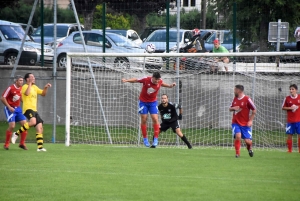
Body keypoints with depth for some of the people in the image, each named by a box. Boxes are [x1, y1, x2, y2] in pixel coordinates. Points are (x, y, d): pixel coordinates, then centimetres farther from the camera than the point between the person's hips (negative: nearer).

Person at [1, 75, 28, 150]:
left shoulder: (21, 88, 5)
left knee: (24, 124, -3)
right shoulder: (10, 88, -15)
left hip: (18, 108, 7)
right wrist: (9, 107, -19)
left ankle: (22, 143, 8)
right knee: (12, 126, -16)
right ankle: (6, 144, -1)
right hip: (10, 109, -7)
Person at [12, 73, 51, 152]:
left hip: (34, 110, 9)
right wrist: (30, 83, -17)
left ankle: (40, 147, 1)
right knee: (33, 122, -34)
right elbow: (27, 93, -26)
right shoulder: (25, 87, -4)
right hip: (28, 109, -9)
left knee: (39, 127, 1)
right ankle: (17, 133, -20)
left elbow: (43, 93, 27)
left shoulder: (34, 87, 21)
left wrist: (46, 88, 9)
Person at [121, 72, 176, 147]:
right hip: (143, 102, -2)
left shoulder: (160, 81, -13)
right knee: (143, 120, -1)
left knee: (155, 119, -10)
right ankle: (145, 139, 11)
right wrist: (126, 80, -21)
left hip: (153, 102, 2)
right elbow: (135, 80, -10)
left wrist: (170, 86, 0)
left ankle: (156, 139, -3)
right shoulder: (146, 80, -23)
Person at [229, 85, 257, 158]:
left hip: (245, 124, -3)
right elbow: (230, 109, 19)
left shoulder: (247, 99, -10)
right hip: (236, 123, 3)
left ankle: (249, 149, 32)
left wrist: (250, 120, -10)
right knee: (238, 136, -23)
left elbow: (254, 110, -5)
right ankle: (237, 153, -10)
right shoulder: (235, 99, 7)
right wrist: (233, 108, -6)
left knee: (248, 141, -4)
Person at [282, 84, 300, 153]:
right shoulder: (287, 98, 2)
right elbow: (283, 108, 4)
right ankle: (289, 149, 8)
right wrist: (290, 108, -12)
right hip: (290, 120, 0)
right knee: (289, 134, 0)